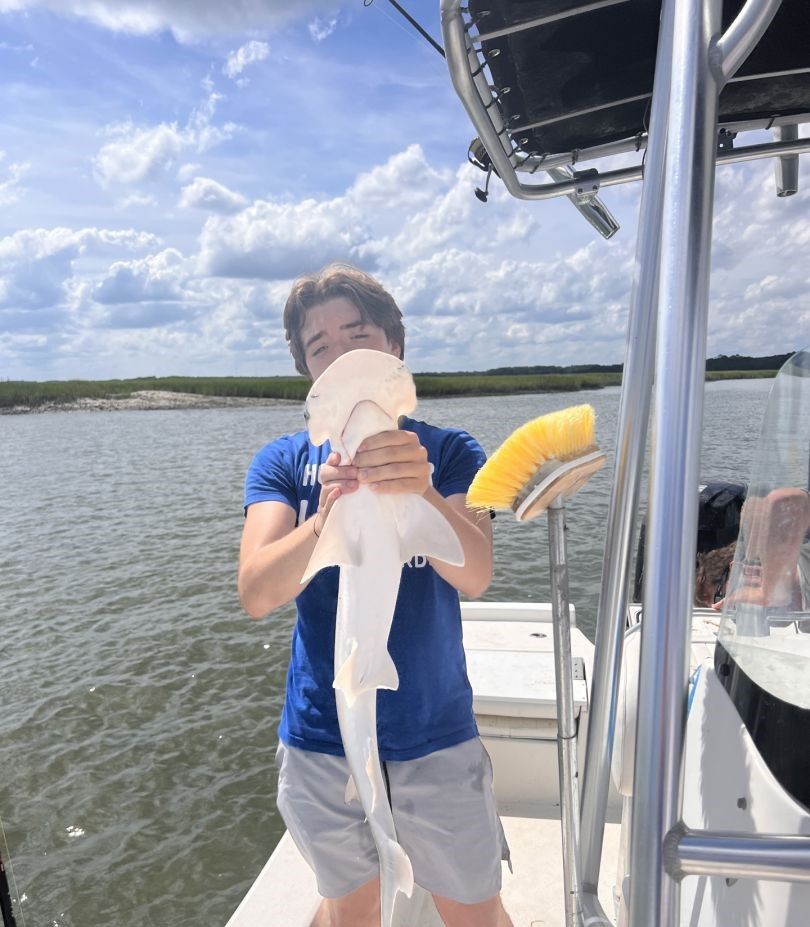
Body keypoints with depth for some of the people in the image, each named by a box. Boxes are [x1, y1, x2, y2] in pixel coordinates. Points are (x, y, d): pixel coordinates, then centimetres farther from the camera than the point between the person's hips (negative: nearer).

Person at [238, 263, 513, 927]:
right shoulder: (282, 462, -4)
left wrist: (421, 493, -40)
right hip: (322, 743, 1)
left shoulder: (447, 452, -5)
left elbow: (475, 574, -20)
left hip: (436, 740, 0)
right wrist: (325, 521, -37)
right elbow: (256, 594, -18)